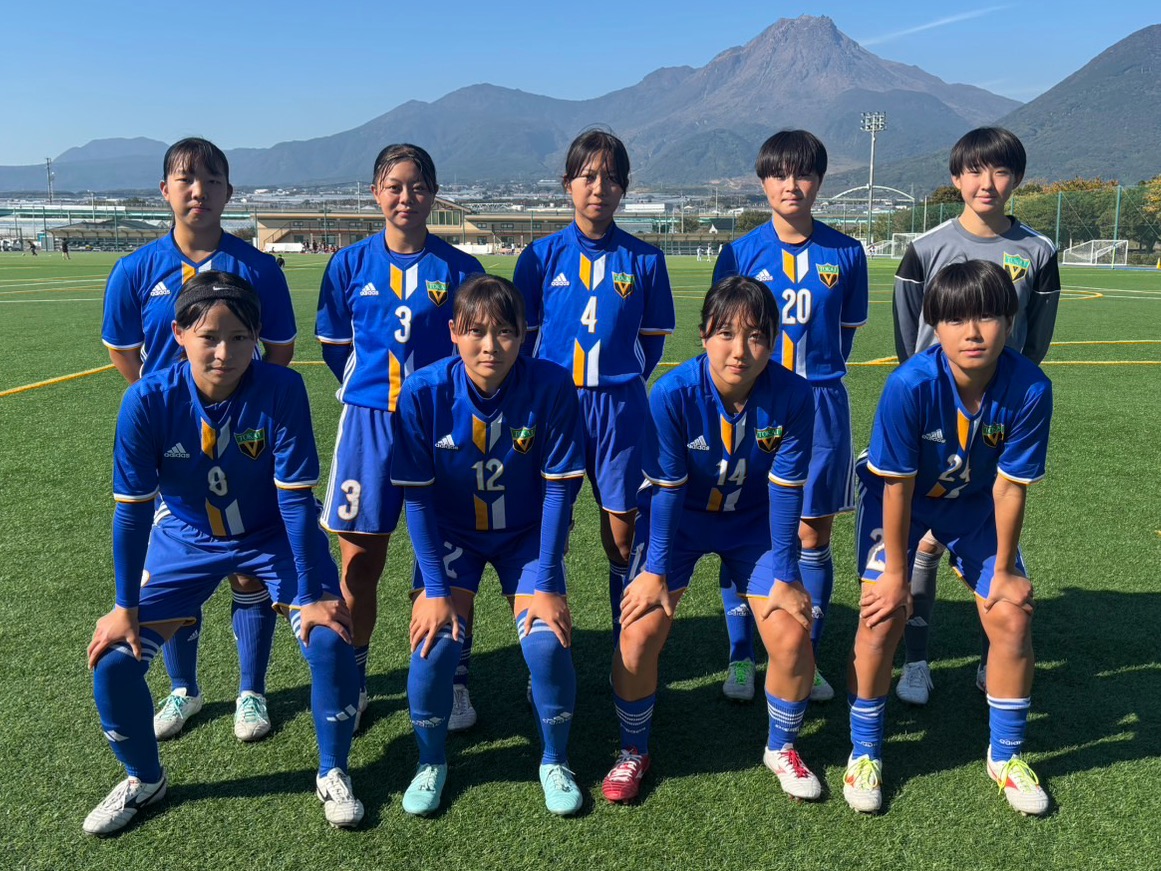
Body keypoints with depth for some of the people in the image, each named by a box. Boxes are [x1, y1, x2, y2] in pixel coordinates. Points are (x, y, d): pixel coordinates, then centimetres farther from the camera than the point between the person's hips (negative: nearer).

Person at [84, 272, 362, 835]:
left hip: (275, 538, -1)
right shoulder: (147, 400, -23)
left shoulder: (282, 390, -27)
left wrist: (311, 595, -19)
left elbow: (295, 499, -22)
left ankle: (332, 775, 8)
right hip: (187, 539, 2)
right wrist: (126, 607, -8)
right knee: (113, 659, -7)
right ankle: (143, 779, 24)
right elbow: (132, 509, -14)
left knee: (329, 639, -19)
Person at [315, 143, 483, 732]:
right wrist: (375, 393, 11)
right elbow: (335, 347, 12)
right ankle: (351, 681, 24)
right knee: (359, 561, 6)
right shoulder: (351, 264, 3)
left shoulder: (459, 269, 0)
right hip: (369, 423, 1)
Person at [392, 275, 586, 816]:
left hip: (527, 533, 0)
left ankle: (554, 762, 12)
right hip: (450, 533, 0)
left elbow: (557, 489, -15)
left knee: (547, 642, -18)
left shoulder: (551, 387, -22)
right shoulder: (423, 392, -21)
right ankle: (430, 762, 13)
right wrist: (435, 589, -15)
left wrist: (546, 584, -15)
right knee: (437, 642, -17)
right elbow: (417, 497, -13)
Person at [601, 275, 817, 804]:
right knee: (640, 631, -14)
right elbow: (666, 489, -19)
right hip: (678, 519, -1)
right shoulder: (673, 393, -27)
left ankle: (781, 748, 21)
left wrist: (785, 575, -11)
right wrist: (655, 570, -15)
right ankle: (633, 751, 14)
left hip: (754, 522, 2)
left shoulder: (792, 396, -23)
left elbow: (785, 491, -15)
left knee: (791, 635, -10)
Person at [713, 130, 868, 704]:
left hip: (820, 406, 1)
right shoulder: (740, 253, 1)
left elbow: (846, 332, 12)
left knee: (814, 536, 6)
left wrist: (816, 377, 7)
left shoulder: (845, 254, 4)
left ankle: (807, 658, 21)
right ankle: (740, 660, 17)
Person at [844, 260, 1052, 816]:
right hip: (898, 497, -2)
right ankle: (864, 752, 10)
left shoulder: (1029, 389, -27)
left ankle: (1005, 755, 22)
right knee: (884, 616, -13)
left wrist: (1003, 569, -8)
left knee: (1012, 619, -2)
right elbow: (898, 485, -24)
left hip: (976, 502, 3)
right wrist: (895, 572, -16)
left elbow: (1009, 485, -17)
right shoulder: (911, 385, -34)